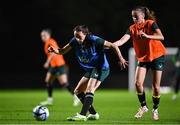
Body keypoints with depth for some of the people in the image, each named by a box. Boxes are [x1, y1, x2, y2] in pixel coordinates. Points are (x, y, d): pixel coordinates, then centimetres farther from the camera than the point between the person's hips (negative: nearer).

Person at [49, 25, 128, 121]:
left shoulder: (94, 41, -22)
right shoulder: (75, 41, -6)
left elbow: (113, 46, -17)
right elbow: (63, 51, -1)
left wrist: (121, 59, -24)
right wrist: (55, 50, -24)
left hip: (101, 68, -8)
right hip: (90, 70, 8)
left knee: (89, 90, -22)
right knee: (78, 91, 6)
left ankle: (82, 115, -27)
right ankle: (93, 114, 10)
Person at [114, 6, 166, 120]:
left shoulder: (151, 24, -14)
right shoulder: (132, 28, -4)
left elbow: (161, 37, -28)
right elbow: (122, 40, -16)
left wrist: (147, 36, -44)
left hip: (157, 56, -4)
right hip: (143, 58, 4)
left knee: (156, 85, -3)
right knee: (138, 83, -11)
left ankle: (155, 110, 16)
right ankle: (143, 106, 9)